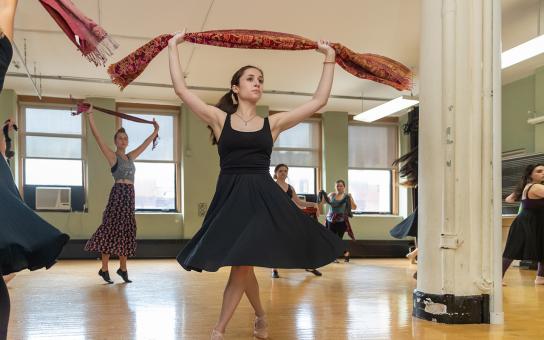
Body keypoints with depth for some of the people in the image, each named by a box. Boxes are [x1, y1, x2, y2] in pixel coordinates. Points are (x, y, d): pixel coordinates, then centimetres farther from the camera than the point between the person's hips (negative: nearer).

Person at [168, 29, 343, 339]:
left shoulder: (273, 123, 8)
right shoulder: (219, 118, 7)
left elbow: (319, 101, 8)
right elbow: (181, 89, 3)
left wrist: (329, 59, 10)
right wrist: (173, 47, 7)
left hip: (264, 198, 0)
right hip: (230, 198, 1)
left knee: (242, 265, -5)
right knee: (243, 266, 10)